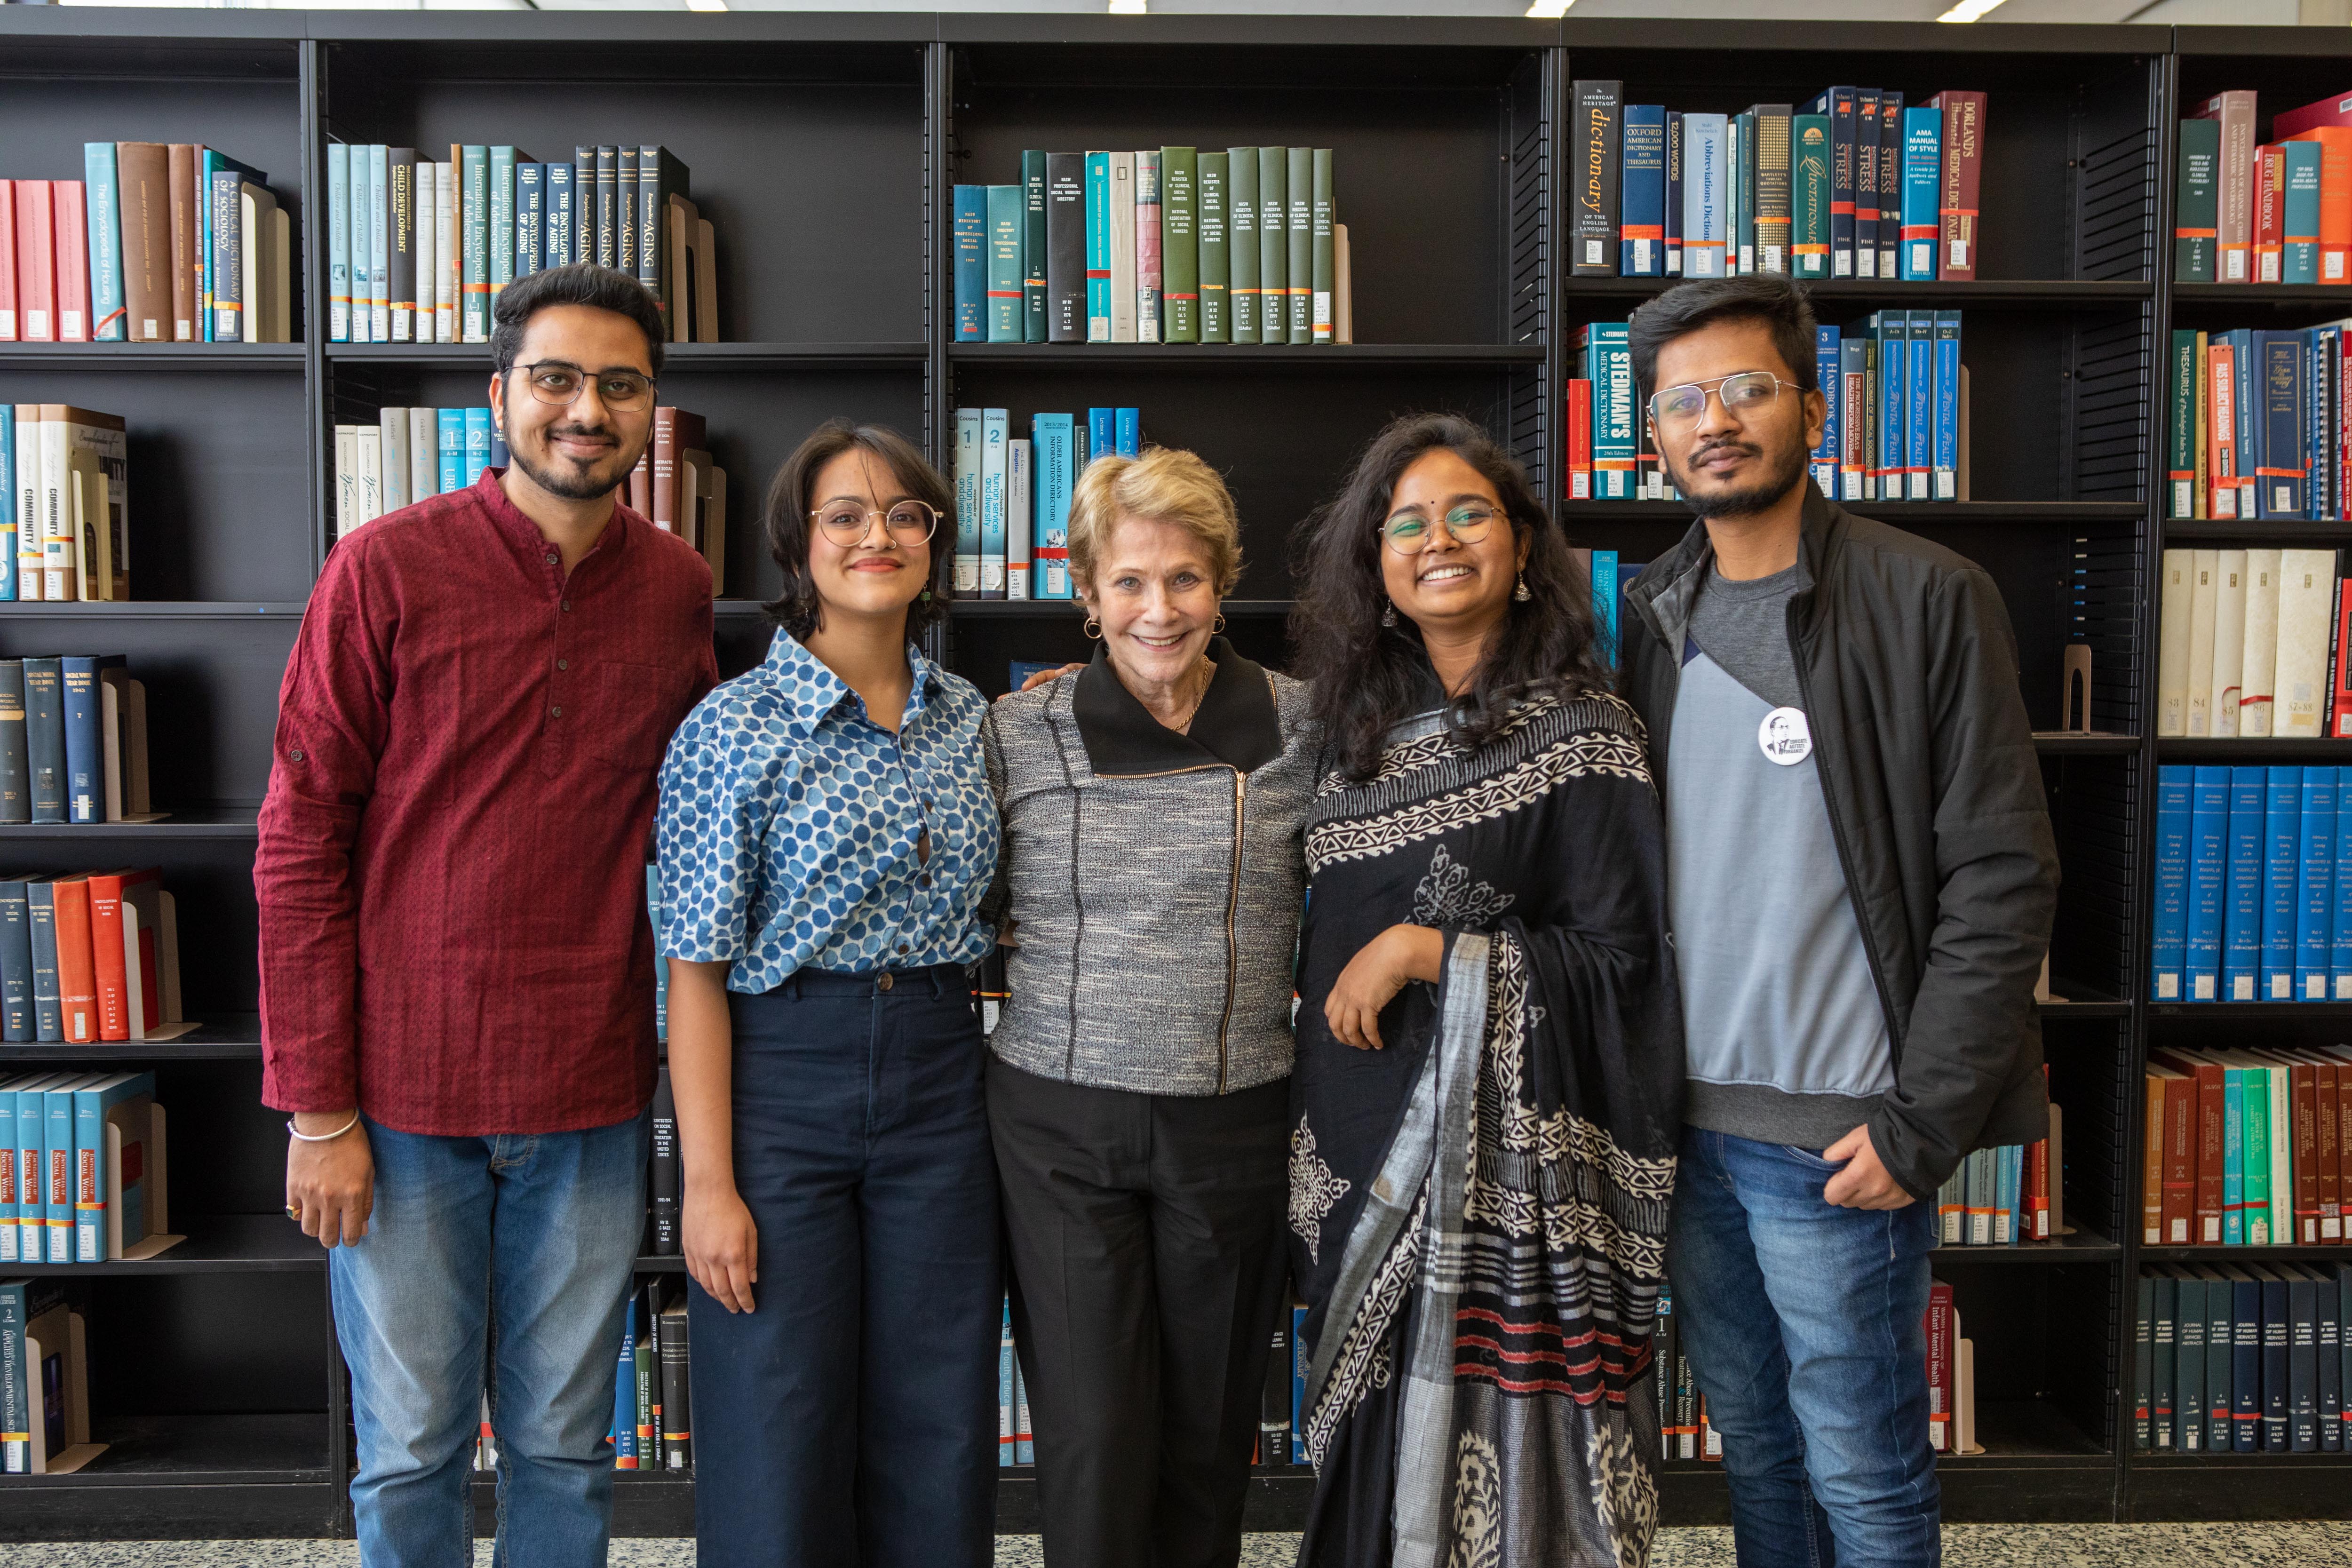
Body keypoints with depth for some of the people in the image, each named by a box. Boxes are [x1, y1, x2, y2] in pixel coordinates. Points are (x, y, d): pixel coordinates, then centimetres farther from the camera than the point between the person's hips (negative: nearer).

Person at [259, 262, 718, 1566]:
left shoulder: (678, 587, 3)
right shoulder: (387, 568, -8)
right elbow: (299, 843, -6)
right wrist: (317, 1110, -8)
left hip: (593, 1097, 3)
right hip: (405, 1092, -2)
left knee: (564, 1444, 15)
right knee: (411, 1450, 12)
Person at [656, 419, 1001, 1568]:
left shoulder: (971, 719, 6)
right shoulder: (732, 728, -8)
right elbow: (698, 968, -10)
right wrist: (710, 1183, -13)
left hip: (938, 1077, 4)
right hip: (782, 1078, -4)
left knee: (937, 1432, 12)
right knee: (781, 1440, 6)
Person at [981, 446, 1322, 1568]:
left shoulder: (1296, 725, -1)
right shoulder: (1018, 732, -2)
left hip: (1233, 1125, 1)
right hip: (1061, 1122, -1)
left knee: (1210, 1441, 14)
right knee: (1092, 1445, 2)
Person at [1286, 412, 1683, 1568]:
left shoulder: (1578, 732, -7)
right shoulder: (1366, 726, 10)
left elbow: (1618, 957, -11)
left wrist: (1423, 953, -15)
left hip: (1505, 1158, -6)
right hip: (1361, 1152, 6)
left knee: (1492, 1450, 1)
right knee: (1372, 1454, 15)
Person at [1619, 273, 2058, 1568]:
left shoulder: (1928, 599, -7)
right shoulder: (1651, 615, 8)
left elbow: (2002, 879, -10)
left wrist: (1925, 1120, -14)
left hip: (1838, 1134, -4)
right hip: (1681, 1122, 5)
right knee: (1749, 1443, 18)